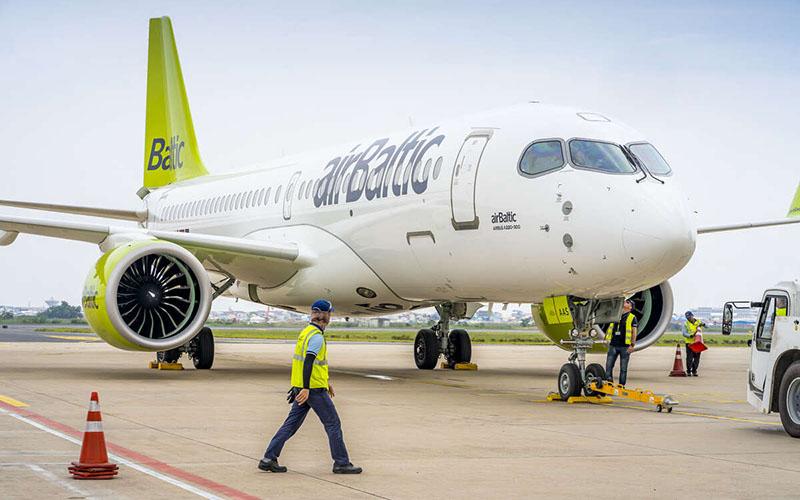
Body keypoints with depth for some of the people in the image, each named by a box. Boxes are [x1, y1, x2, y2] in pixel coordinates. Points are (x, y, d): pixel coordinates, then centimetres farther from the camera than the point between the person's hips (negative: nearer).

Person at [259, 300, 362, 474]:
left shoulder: (306, 332, 16)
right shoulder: (316, 336, -15)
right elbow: (308, 362, -24)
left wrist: (326, 382, 31)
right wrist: (306, 388, -29)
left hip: (301, 388, 9)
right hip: (314, 388, -9)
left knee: (292, 423, 9)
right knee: (333, 424, 1)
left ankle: (268, 459, 6)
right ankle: (341, 463, 6)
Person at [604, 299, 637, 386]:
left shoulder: (632, 318, 3)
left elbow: (634, 332, -2)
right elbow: (609, 328, 22)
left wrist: (632, 345, -11)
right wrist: (606, 339, 13)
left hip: (625, 346, -3)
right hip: (613, 345, 3)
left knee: (623, 368, 2)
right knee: (608, 366, -3)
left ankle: (621, 385, 8)